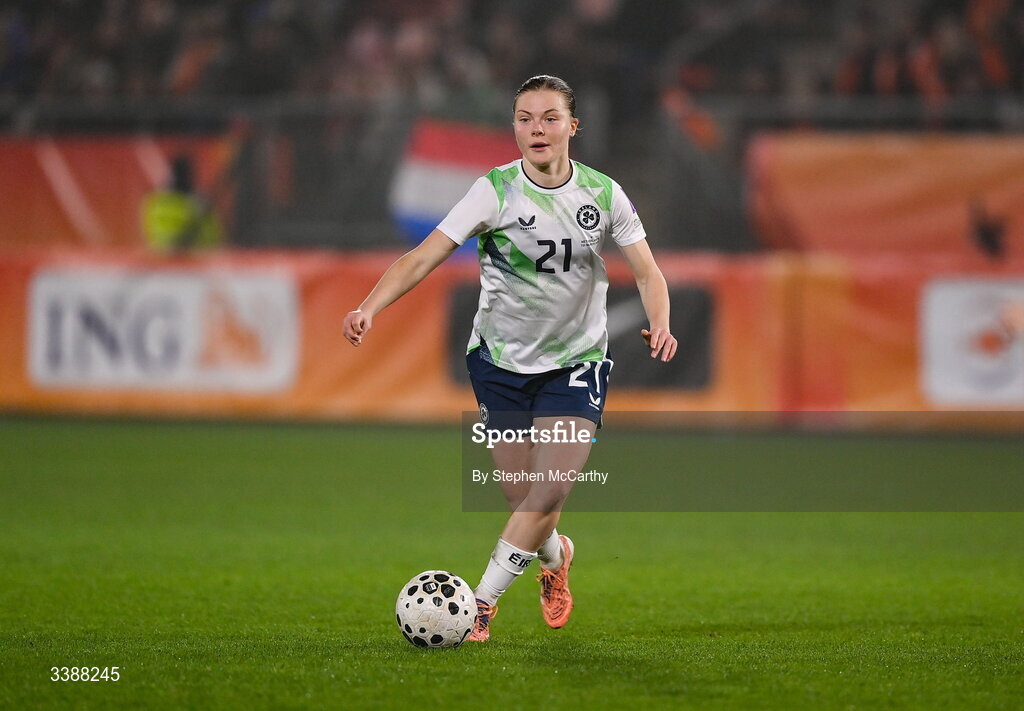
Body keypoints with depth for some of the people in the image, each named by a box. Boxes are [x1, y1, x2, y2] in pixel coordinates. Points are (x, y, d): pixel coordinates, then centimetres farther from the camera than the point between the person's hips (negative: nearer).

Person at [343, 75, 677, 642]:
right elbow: (422, 258, -20)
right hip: (501, 359, -1)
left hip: (577, 362, 1)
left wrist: (660, 324, -20)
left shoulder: (603, 194, -5)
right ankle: (554, 557, 39)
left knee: (550, 492, -15)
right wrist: (369, 308, -36)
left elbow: (647, 272, 1)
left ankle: (482, 601, -4)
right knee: (524, 497, 4)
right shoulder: (495, 192, -13)